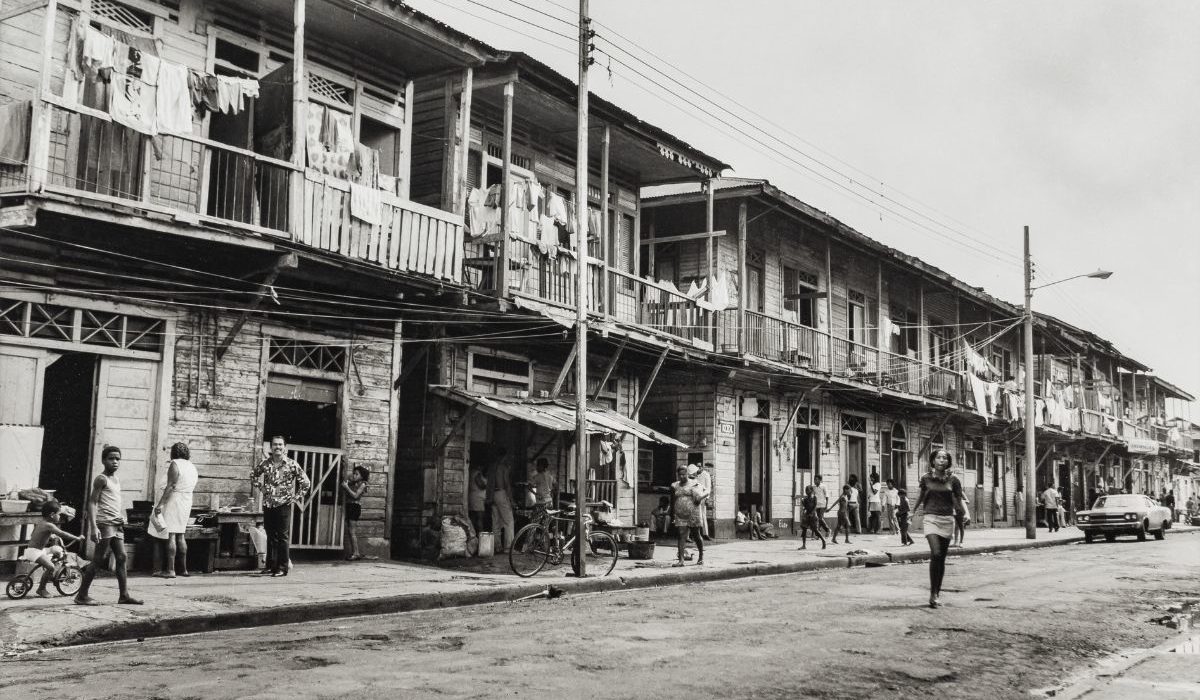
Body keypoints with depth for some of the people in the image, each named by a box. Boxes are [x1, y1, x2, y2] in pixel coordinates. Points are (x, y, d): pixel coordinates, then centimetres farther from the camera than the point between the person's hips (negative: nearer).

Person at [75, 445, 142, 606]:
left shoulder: (117, 480, 18)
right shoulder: (101, 479, -6)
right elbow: (92, 503, -12)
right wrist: (93, 527, -20)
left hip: (117, 524, 8)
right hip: (105, 522, -8)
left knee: (121, 557, 3)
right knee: (99, 558, -5)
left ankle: (124, 595, 3)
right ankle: (82, 595, 3)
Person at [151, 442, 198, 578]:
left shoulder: (175, 464, -9)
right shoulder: (192, 467, 15)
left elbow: (170, 486, -16)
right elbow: (191, 486, 13)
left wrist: (160, 504, -17)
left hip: (174, 500, -8)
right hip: (187, 501, 8)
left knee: (170, 535, -8)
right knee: (180, 535, 14)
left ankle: (170, 570, -11)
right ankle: (183, 569, 16)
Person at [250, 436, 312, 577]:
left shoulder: (291, 464, -5)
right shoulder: (265, 463, 4)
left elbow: (306, 483, -2)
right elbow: (253, 475, 23)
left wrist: (295, 497, -5)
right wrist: (260, 487, 10)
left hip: (283, 505, -4)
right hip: (268, 505, 4)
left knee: (283, 537, -1)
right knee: (270, 537, 11)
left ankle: (283, 567, 3)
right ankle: (270, 565, 19)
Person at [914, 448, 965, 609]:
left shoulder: (953, 480, 2)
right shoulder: (926, 479, 2)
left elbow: (958, 504, 5)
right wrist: (916, 510, 26)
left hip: (947, 520, 2)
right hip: (931, 518, -1)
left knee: (941, 558, 7)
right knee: (936, 554, -19)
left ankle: (938, 592, 20)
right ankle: (933, 593, -14)